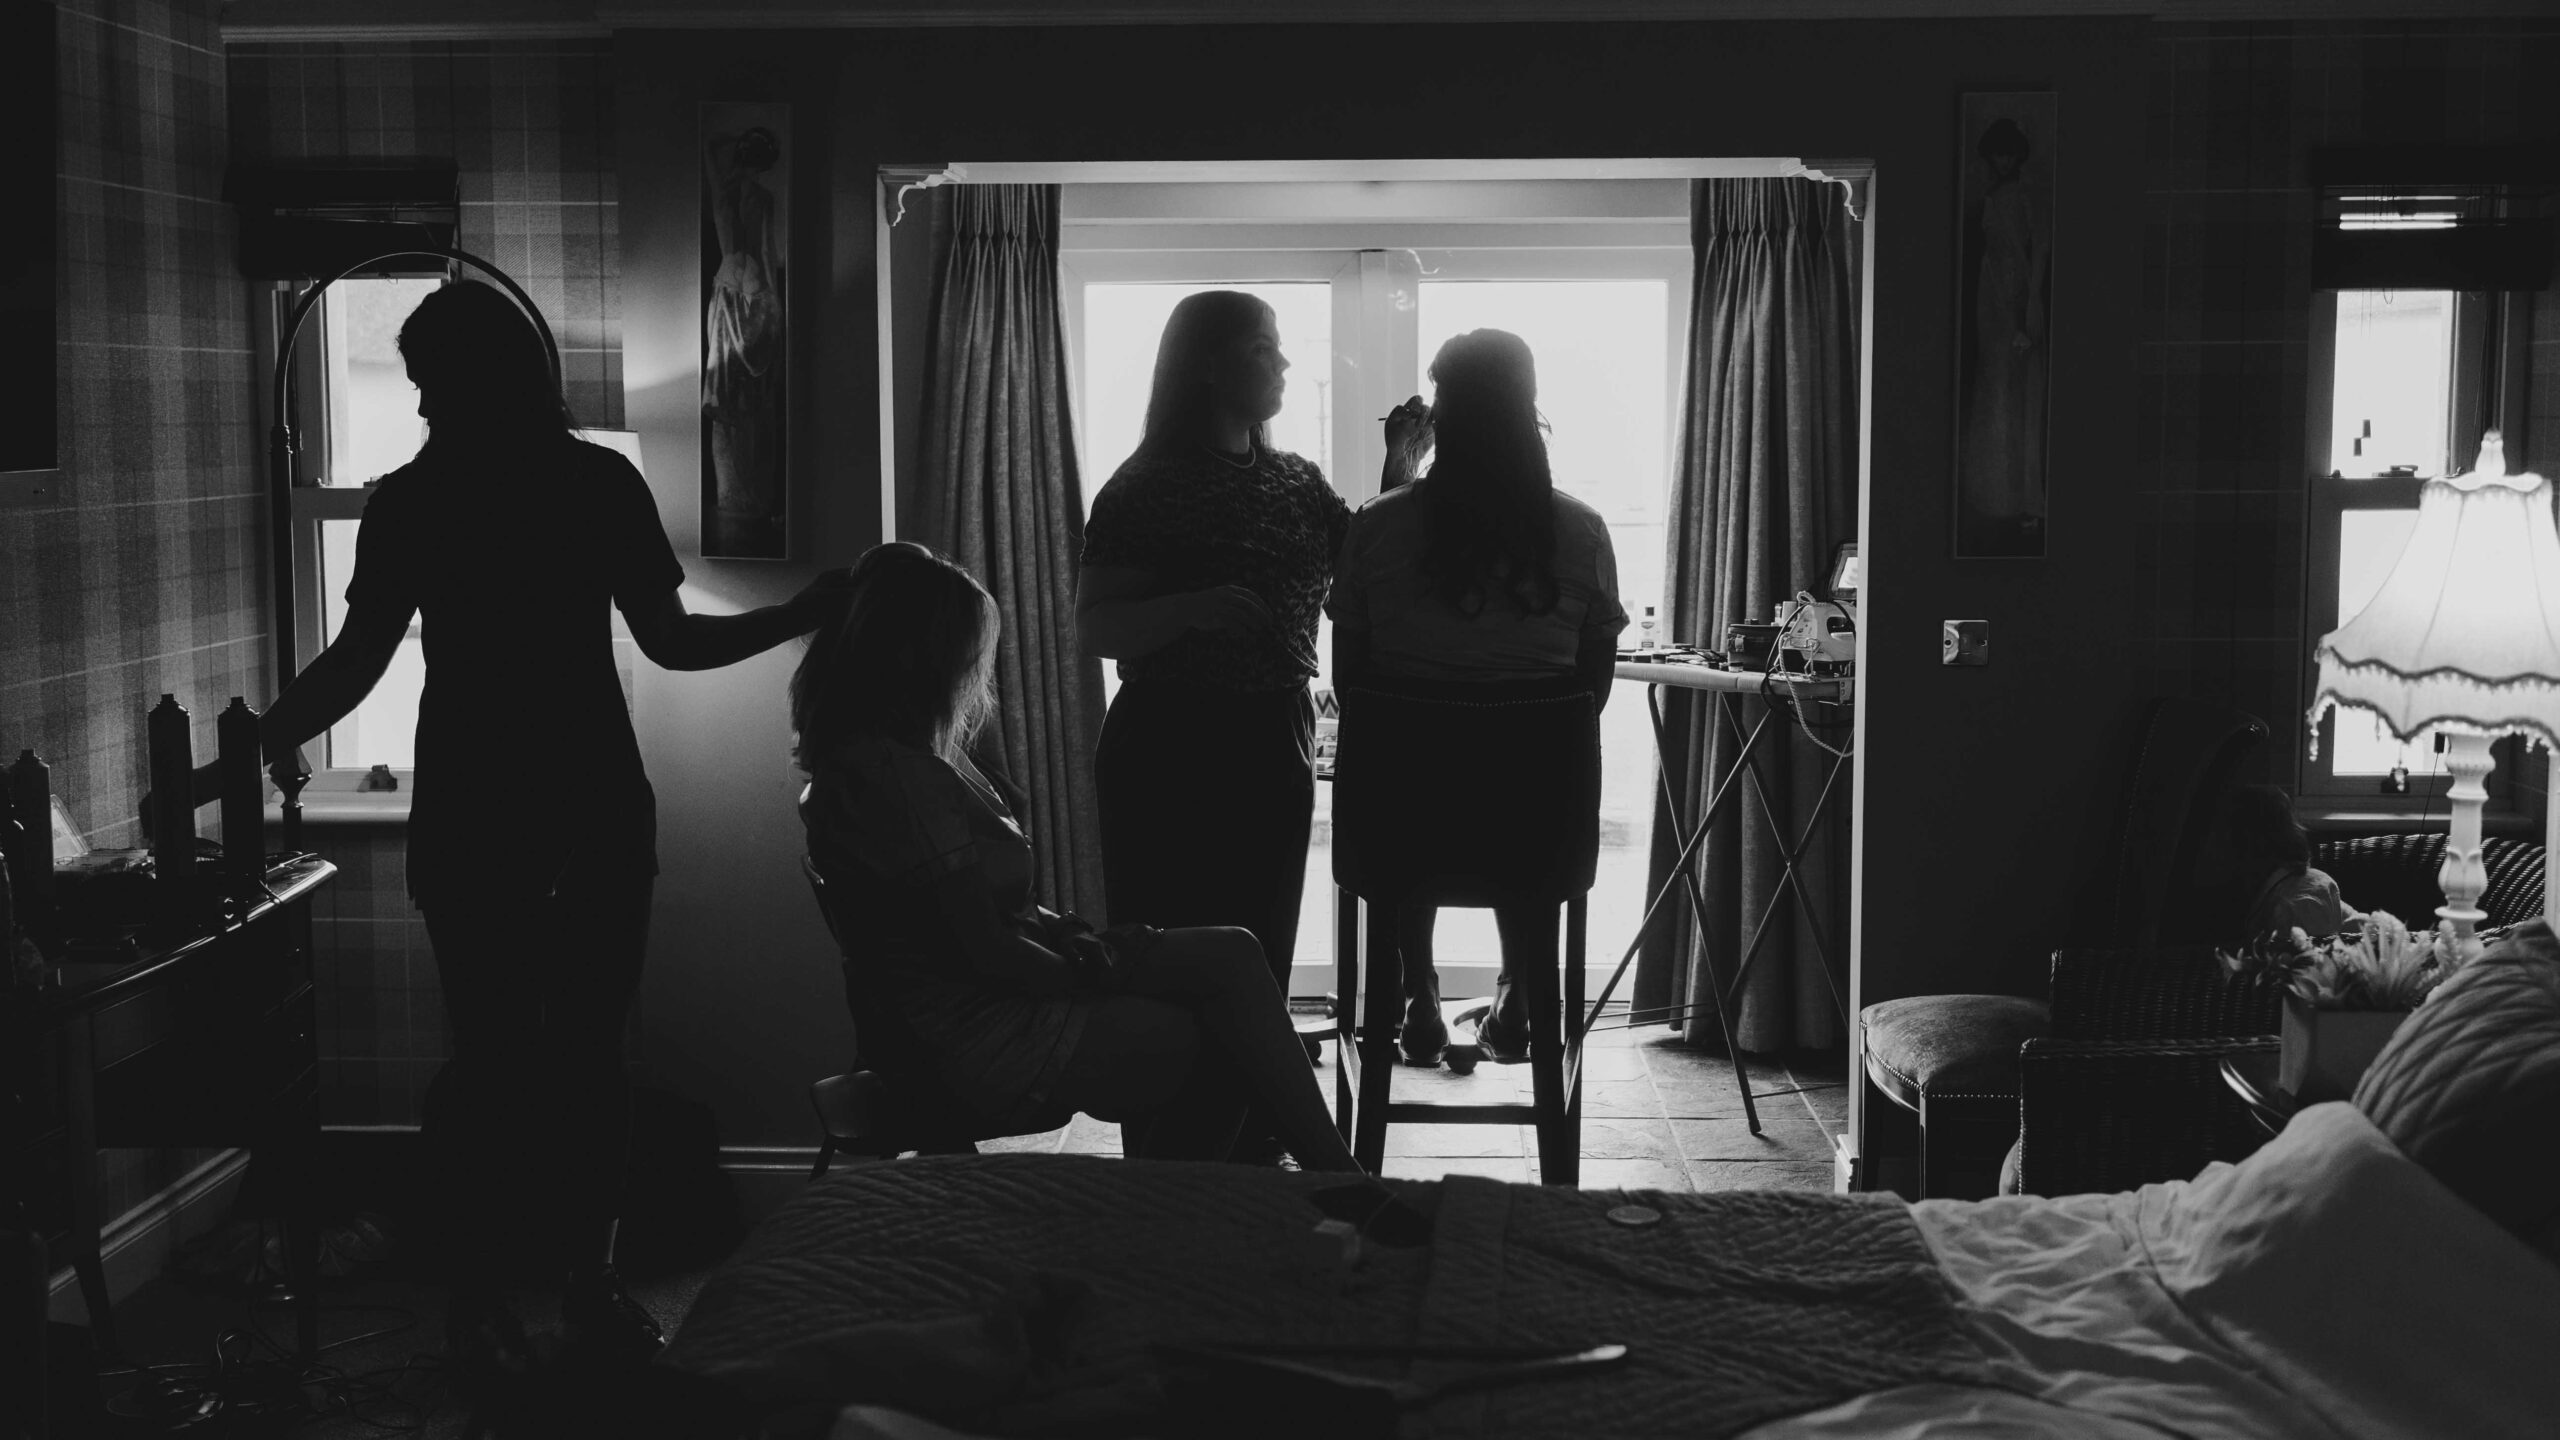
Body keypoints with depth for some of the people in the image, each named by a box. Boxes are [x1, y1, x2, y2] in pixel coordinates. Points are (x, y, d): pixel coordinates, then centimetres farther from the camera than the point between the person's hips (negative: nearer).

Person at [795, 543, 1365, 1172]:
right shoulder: (896, 774, -20)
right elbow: (985, 951, -20)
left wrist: (1064, 933, -3)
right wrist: (1097, 981, -5)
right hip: (975, 1042, -10)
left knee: (1231, 954, -2)